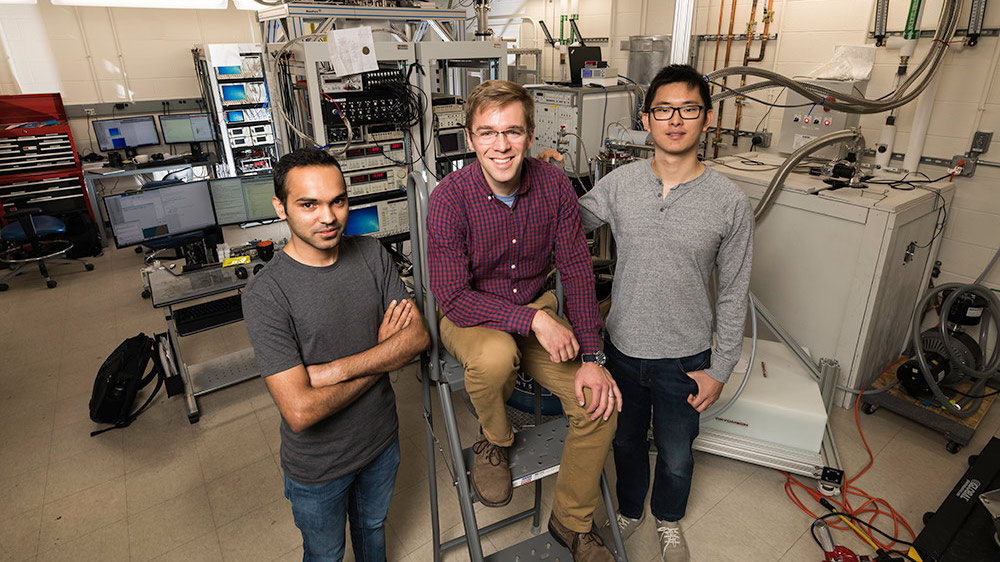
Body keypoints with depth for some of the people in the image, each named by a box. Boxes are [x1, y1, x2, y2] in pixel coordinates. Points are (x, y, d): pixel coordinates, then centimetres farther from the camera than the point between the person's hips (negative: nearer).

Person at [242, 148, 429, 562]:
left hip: (381, 439, 4)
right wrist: (382, 355, -20)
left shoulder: (371, 254, -11)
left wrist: (336, 370, -26)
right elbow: (300, 411, -30)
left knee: (373, 527, 31)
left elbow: (418, 336, -15)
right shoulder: (264, 294, -26)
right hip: (318, 465, -3)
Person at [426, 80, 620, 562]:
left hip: (538, 309, 4)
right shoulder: (449, 198, -20)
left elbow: (576, 270, -7)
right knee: (496, 355, -39)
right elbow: (453, 298, -21)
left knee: (601, 404, -12)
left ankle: (572, 522, 15)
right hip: (470, 318, -3)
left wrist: (592, 357, -14)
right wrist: (533, 319, -29)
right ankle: (492, 441, 0)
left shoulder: (554, 184, -10)